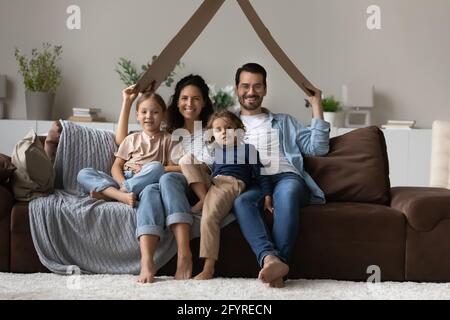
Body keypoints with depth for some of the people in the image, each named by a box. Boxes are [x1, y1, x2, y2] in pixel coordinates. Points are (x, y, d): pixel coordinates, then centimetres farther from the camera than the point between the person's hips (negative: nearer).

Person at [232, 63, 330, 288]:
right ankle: (270, 259, -51)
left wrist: (316, 105, 16)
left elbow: (318, 148, 17)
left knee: (286, 193, -37)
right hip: (251, 183, 0)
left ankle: (279, 261, -45)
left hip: (286, 177, 0)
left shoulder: (284, 122, 30)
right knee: (241, 202, -36)